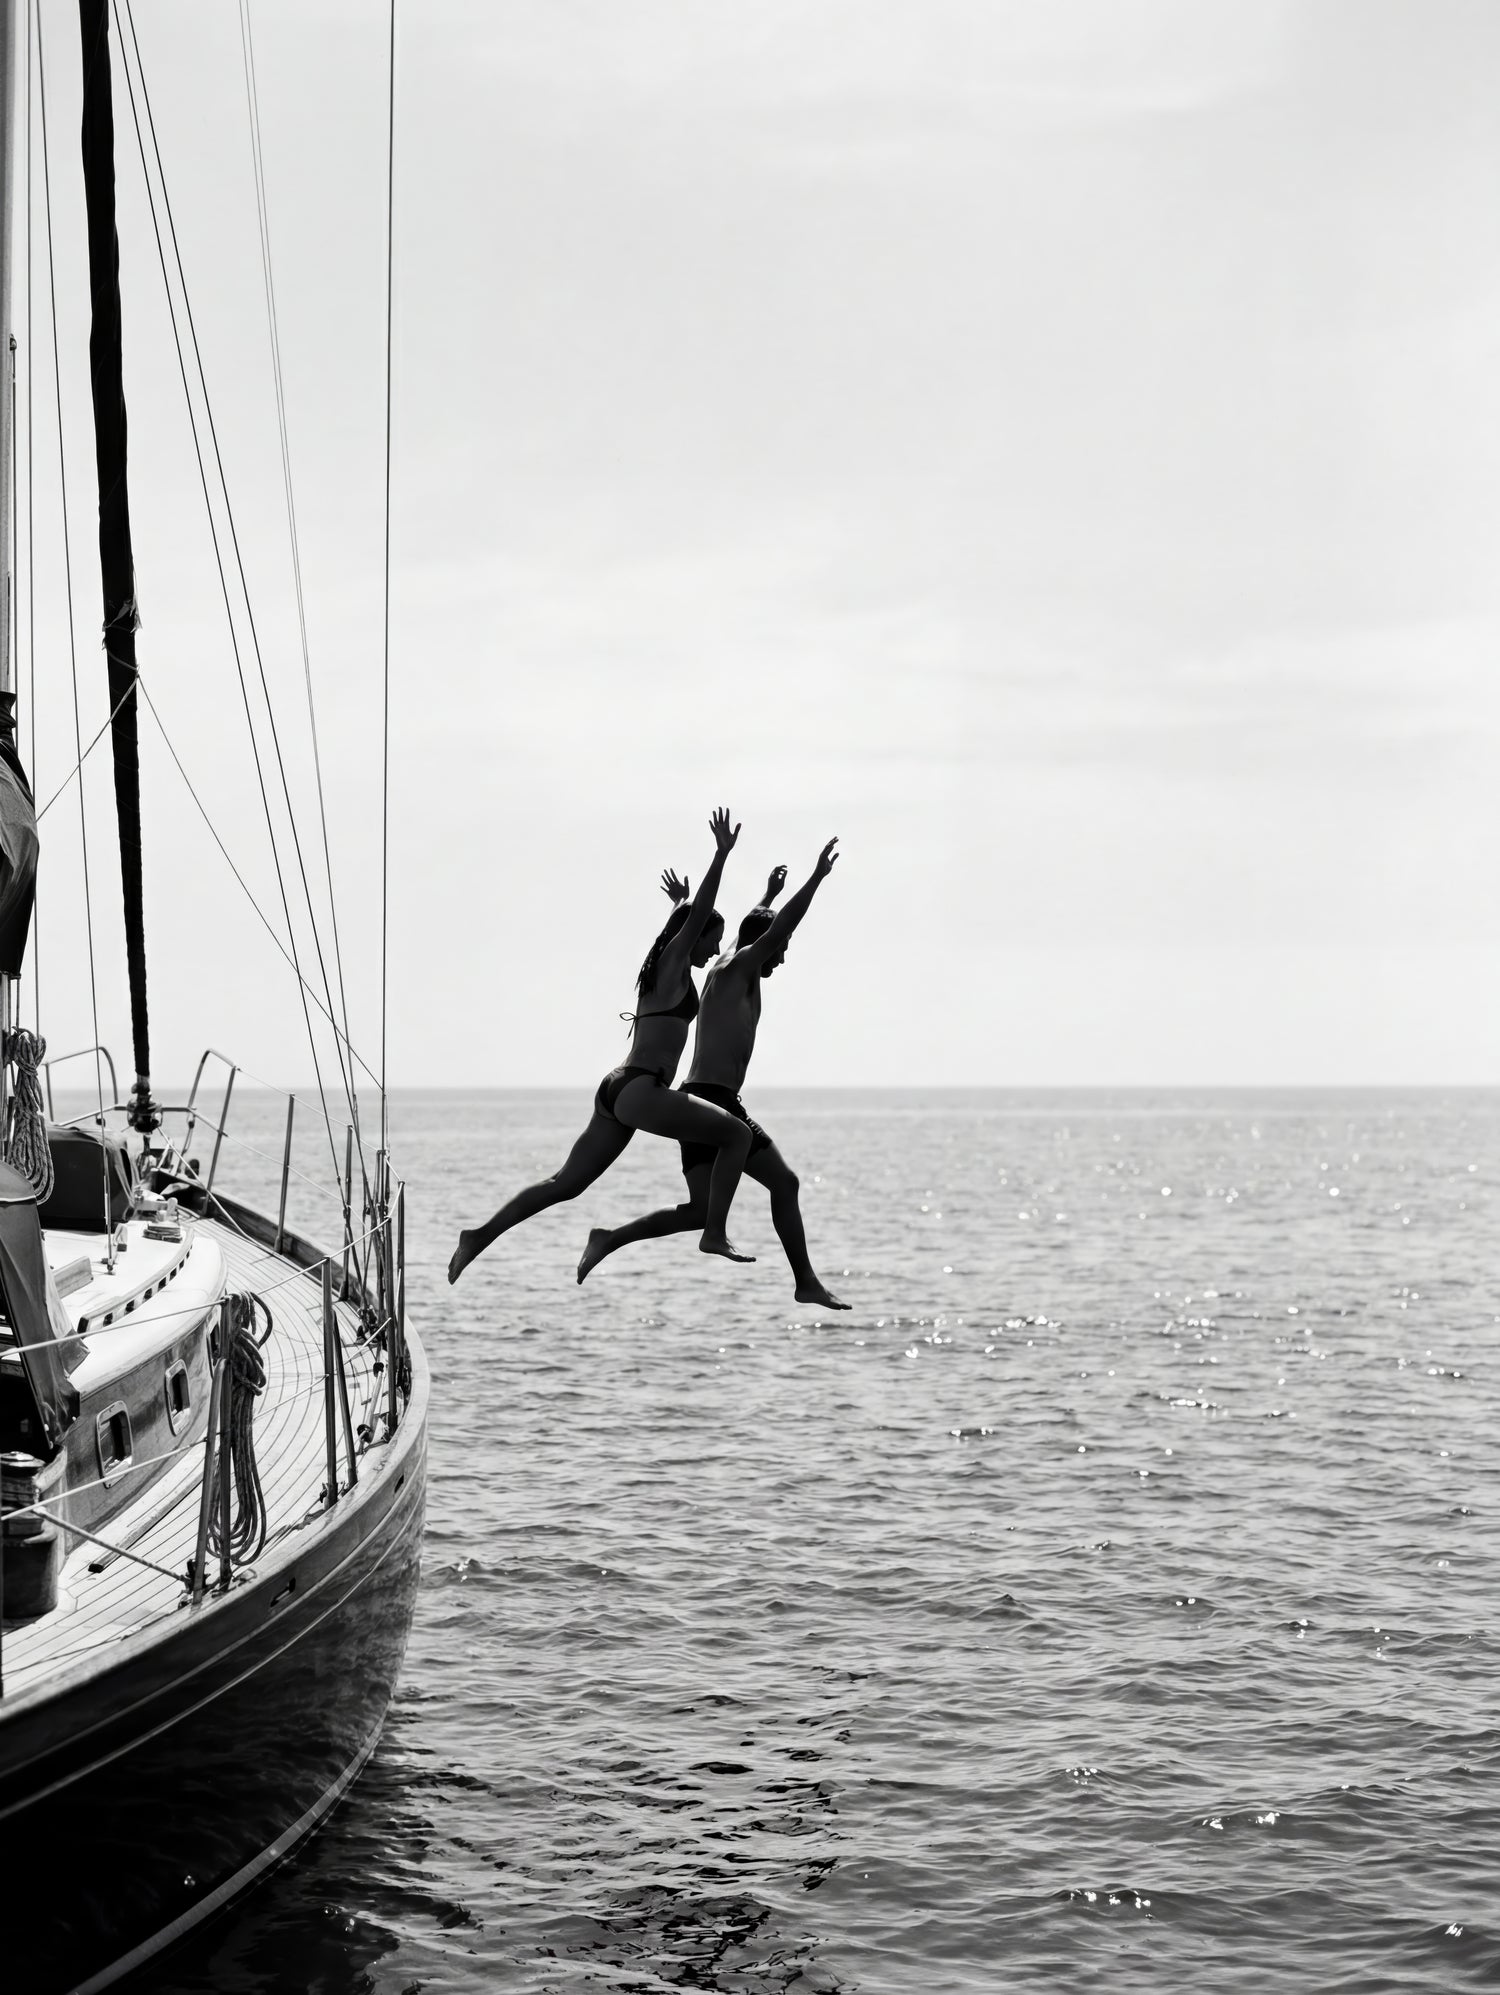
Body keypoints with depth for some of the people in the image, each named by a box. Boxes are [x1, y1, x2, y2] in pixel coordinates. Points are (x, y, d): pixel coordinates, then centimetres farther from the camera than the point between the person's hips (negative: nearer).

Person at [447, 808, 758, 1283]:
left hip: (616, 1089, 9)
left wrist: (677, 904, 61)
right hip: (640, 1090, -9)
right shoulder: (674, 967, -2)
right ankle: (714, 1233, -10)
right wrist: (721, 855, -17)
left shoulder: (660, 971, 22)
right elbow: (697, 917, -15)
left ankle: (481, 1235, 9)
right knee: (737, 1134, -6)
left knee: (566, 1182, 12)